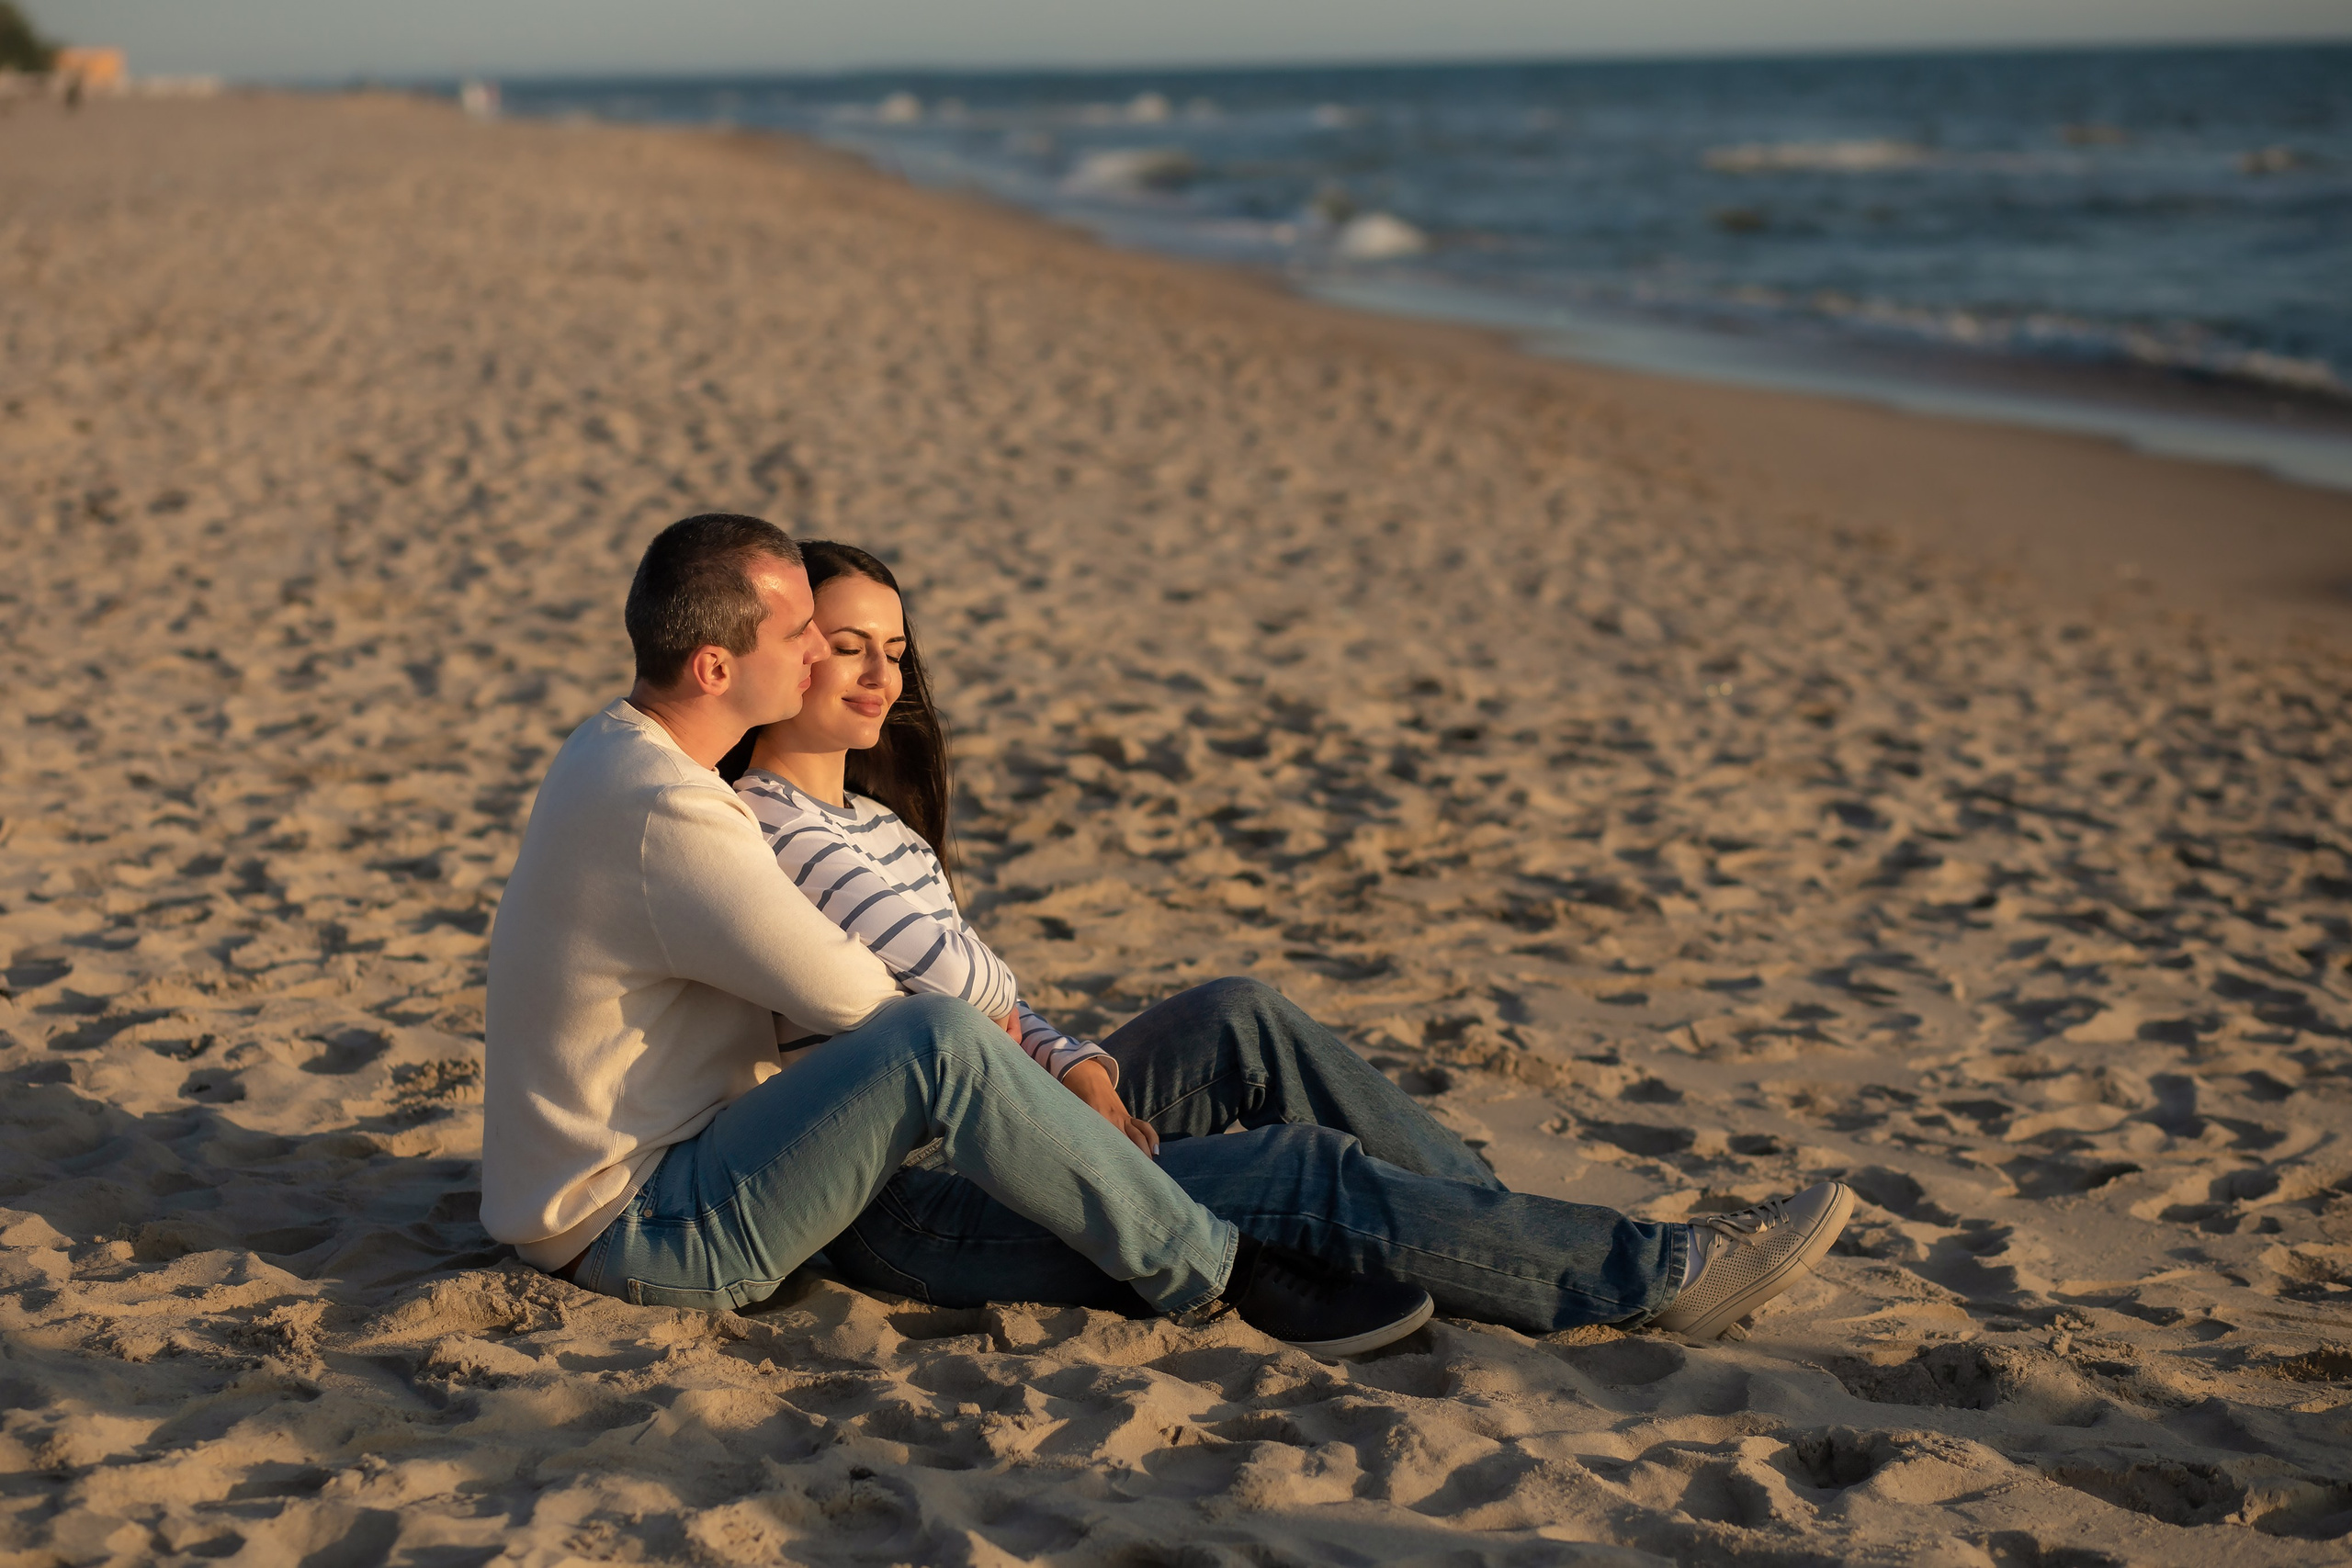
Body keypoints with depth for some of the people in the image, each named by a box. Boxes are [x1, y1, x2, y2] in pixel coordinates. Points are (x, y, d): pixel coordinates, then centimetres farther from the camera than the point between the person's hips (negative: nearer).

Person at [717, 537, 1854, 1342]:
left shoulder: (874, 817, 18)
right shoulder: (764, 826, -14)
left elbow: (993, 1014, 14)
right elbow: (958, 976, -20)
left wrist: (1081, 1067, -7)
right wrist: (999, 1018, 4)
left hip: (982, 1142, 10)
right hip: (905, 1208, -10)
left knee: (1237, 1018, -4)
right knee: (1303, 1171, -17)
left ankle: (1508, 1236, -2)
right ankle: (1664, 1275, -11)